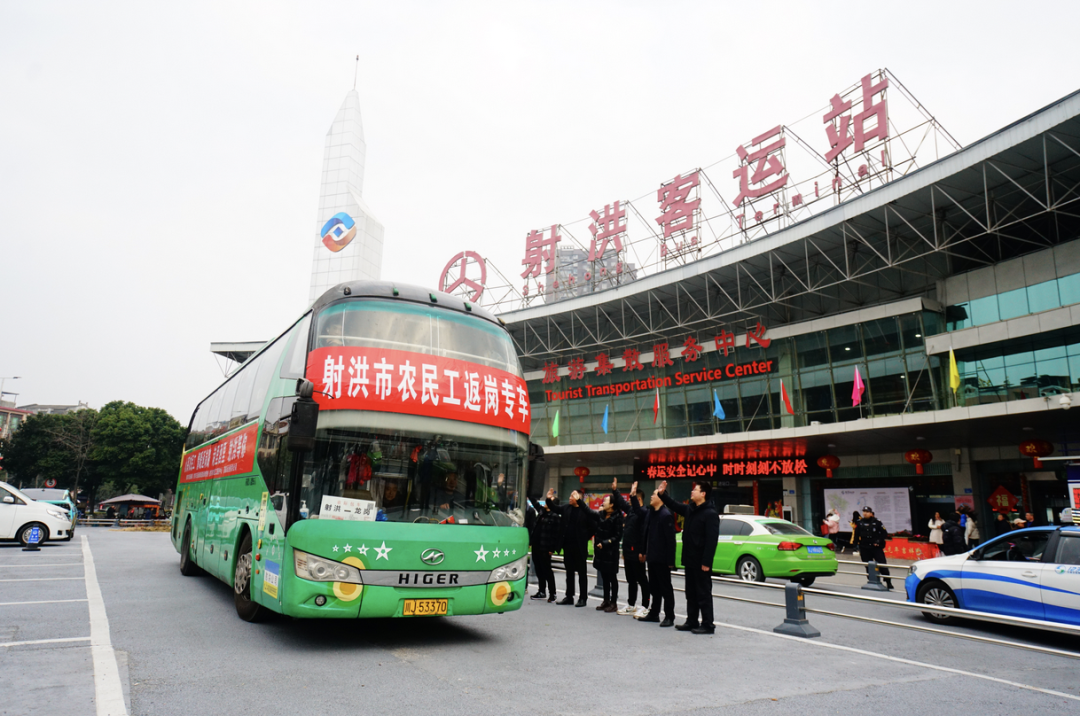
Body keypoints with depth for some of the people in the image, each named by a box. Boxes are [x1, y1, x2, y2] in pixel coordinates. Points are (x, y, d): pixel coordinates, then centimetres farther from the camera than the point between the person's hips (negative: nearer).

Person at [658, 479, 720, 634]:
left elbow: (712, 540, -21)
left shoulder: (710, 513, -17)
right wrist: (663, 494, 13)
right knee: (691, 593, 16)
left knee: (704, 593, 0)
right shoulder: (690, 509, 9)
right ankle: (692, 621, 25)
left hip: (701, 562, -9)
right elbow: (675, 506, 26)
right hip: (689, 560, 9)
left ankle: (707, 624, 8)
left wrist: (706, 562, -23)